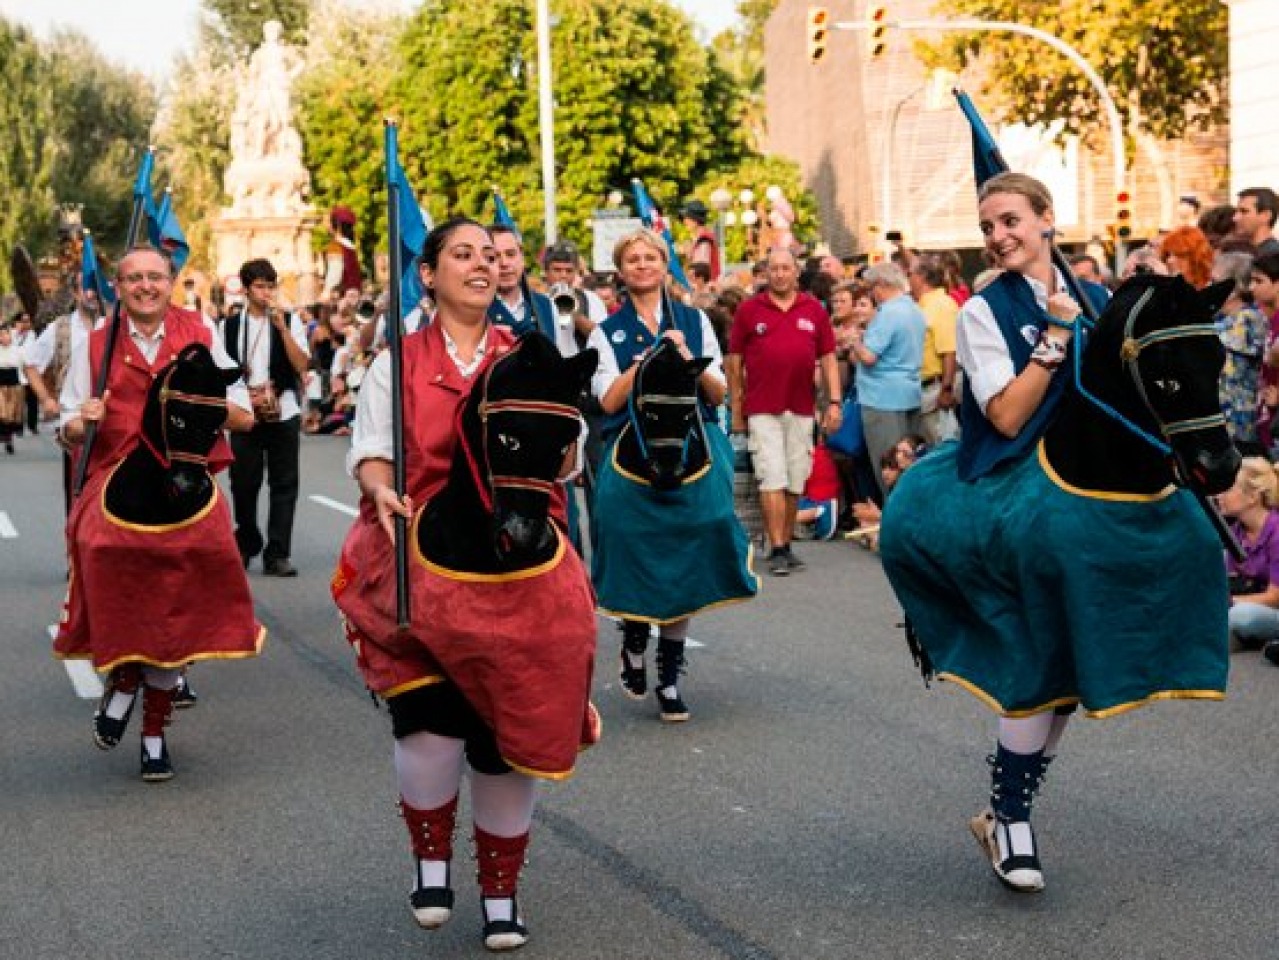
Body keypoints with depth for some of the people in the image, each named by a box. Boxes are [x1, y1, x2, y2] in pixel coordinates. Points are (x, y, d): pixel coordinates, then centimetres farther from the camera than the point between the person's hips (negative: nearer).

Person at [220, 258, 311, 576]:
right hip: (245, 415, 1)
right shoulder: (230, 325, 5)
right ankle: (246, 544, 25)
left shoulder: (289, 320, 3)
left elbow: (301, 365, -7)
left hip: (284, 413, -1)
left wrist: (281, 326, -15)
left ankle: (277, 554, 2)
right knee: (243, 483, 5)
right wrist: (245, 396, -7)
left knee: (284, 484, -1)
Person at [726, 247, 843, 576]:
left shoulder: (814, 309, 7)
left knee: (795, 482, 8)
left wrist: (835, 401, 1)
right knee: (772, 478, -8)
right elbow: (734, 362, 4)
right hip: (762, 410, -3)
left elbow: (828, 358, 10)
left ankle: (787, 545, 20)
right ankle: (777, 550, -6)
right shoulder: (748, 310, 1)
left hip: (801, 410, 3)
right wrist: (736, 411, 3)